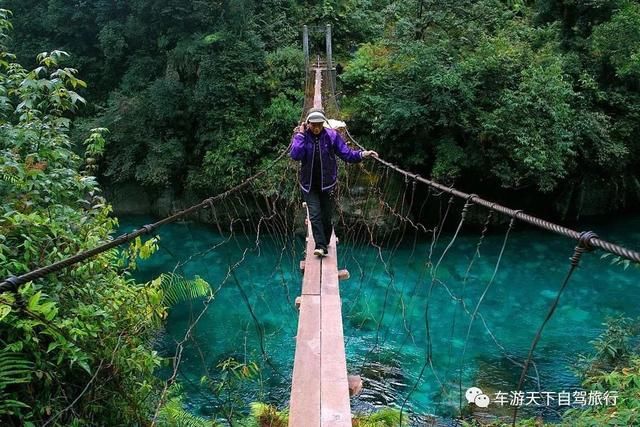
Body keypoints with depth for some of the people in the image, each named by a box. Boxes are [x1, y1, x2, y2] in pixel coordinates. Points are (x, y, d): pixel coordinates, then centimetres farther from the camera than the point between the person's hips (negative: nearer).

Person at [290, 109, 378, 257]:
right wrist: (300, 134, -18)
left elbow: (346, 153, -3)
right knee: (315, 216, -10)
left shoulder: (332, 135, -3)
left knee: (326, 217, 8)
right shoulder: (300, 136, -4)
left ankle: (325, 244, 27)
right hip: (309, 186, -1)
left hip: (327, 185, 1)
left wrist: (362, 154, -17)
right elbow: (295, 155, -20)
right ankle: (320, 246, -10)